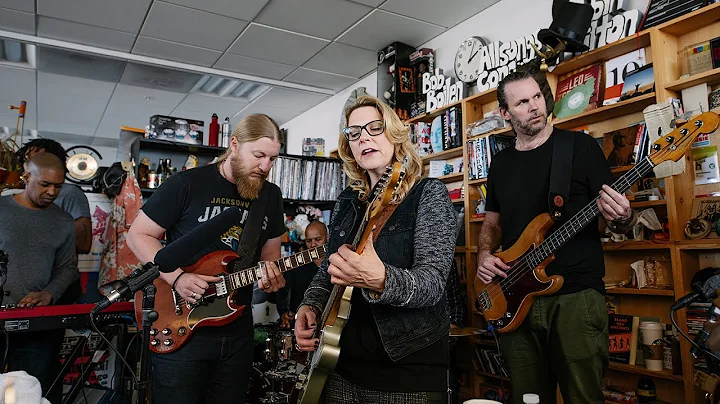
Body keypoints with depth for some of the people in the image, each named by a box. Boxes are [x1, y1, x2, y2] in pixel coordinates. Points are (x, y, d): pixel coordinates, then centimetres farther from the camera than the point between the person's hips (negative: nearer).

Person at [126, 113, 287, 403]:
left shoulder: (271, 195, 3)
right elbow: (138, 235, -6)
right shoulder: (187, 184, -11)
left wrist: (270, 274, -10)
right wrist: (176, 277, -19)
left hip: (238, 331, 5)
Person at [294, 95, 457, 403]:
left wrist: (379, 280, -39)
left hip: (409, 367, -5)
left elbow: (433, 282, -21)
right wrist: (310, 305, -3)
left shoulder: (429, 194, -10)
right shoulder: (346, 201, 6)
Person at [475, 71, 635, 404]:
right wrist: (485, 255, 2)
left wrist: (622, 218, -21)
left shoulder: (580, 146, 1)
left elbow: (615, 216, 2)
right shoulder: (500, 164, 13)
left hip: (576, 294, -4)